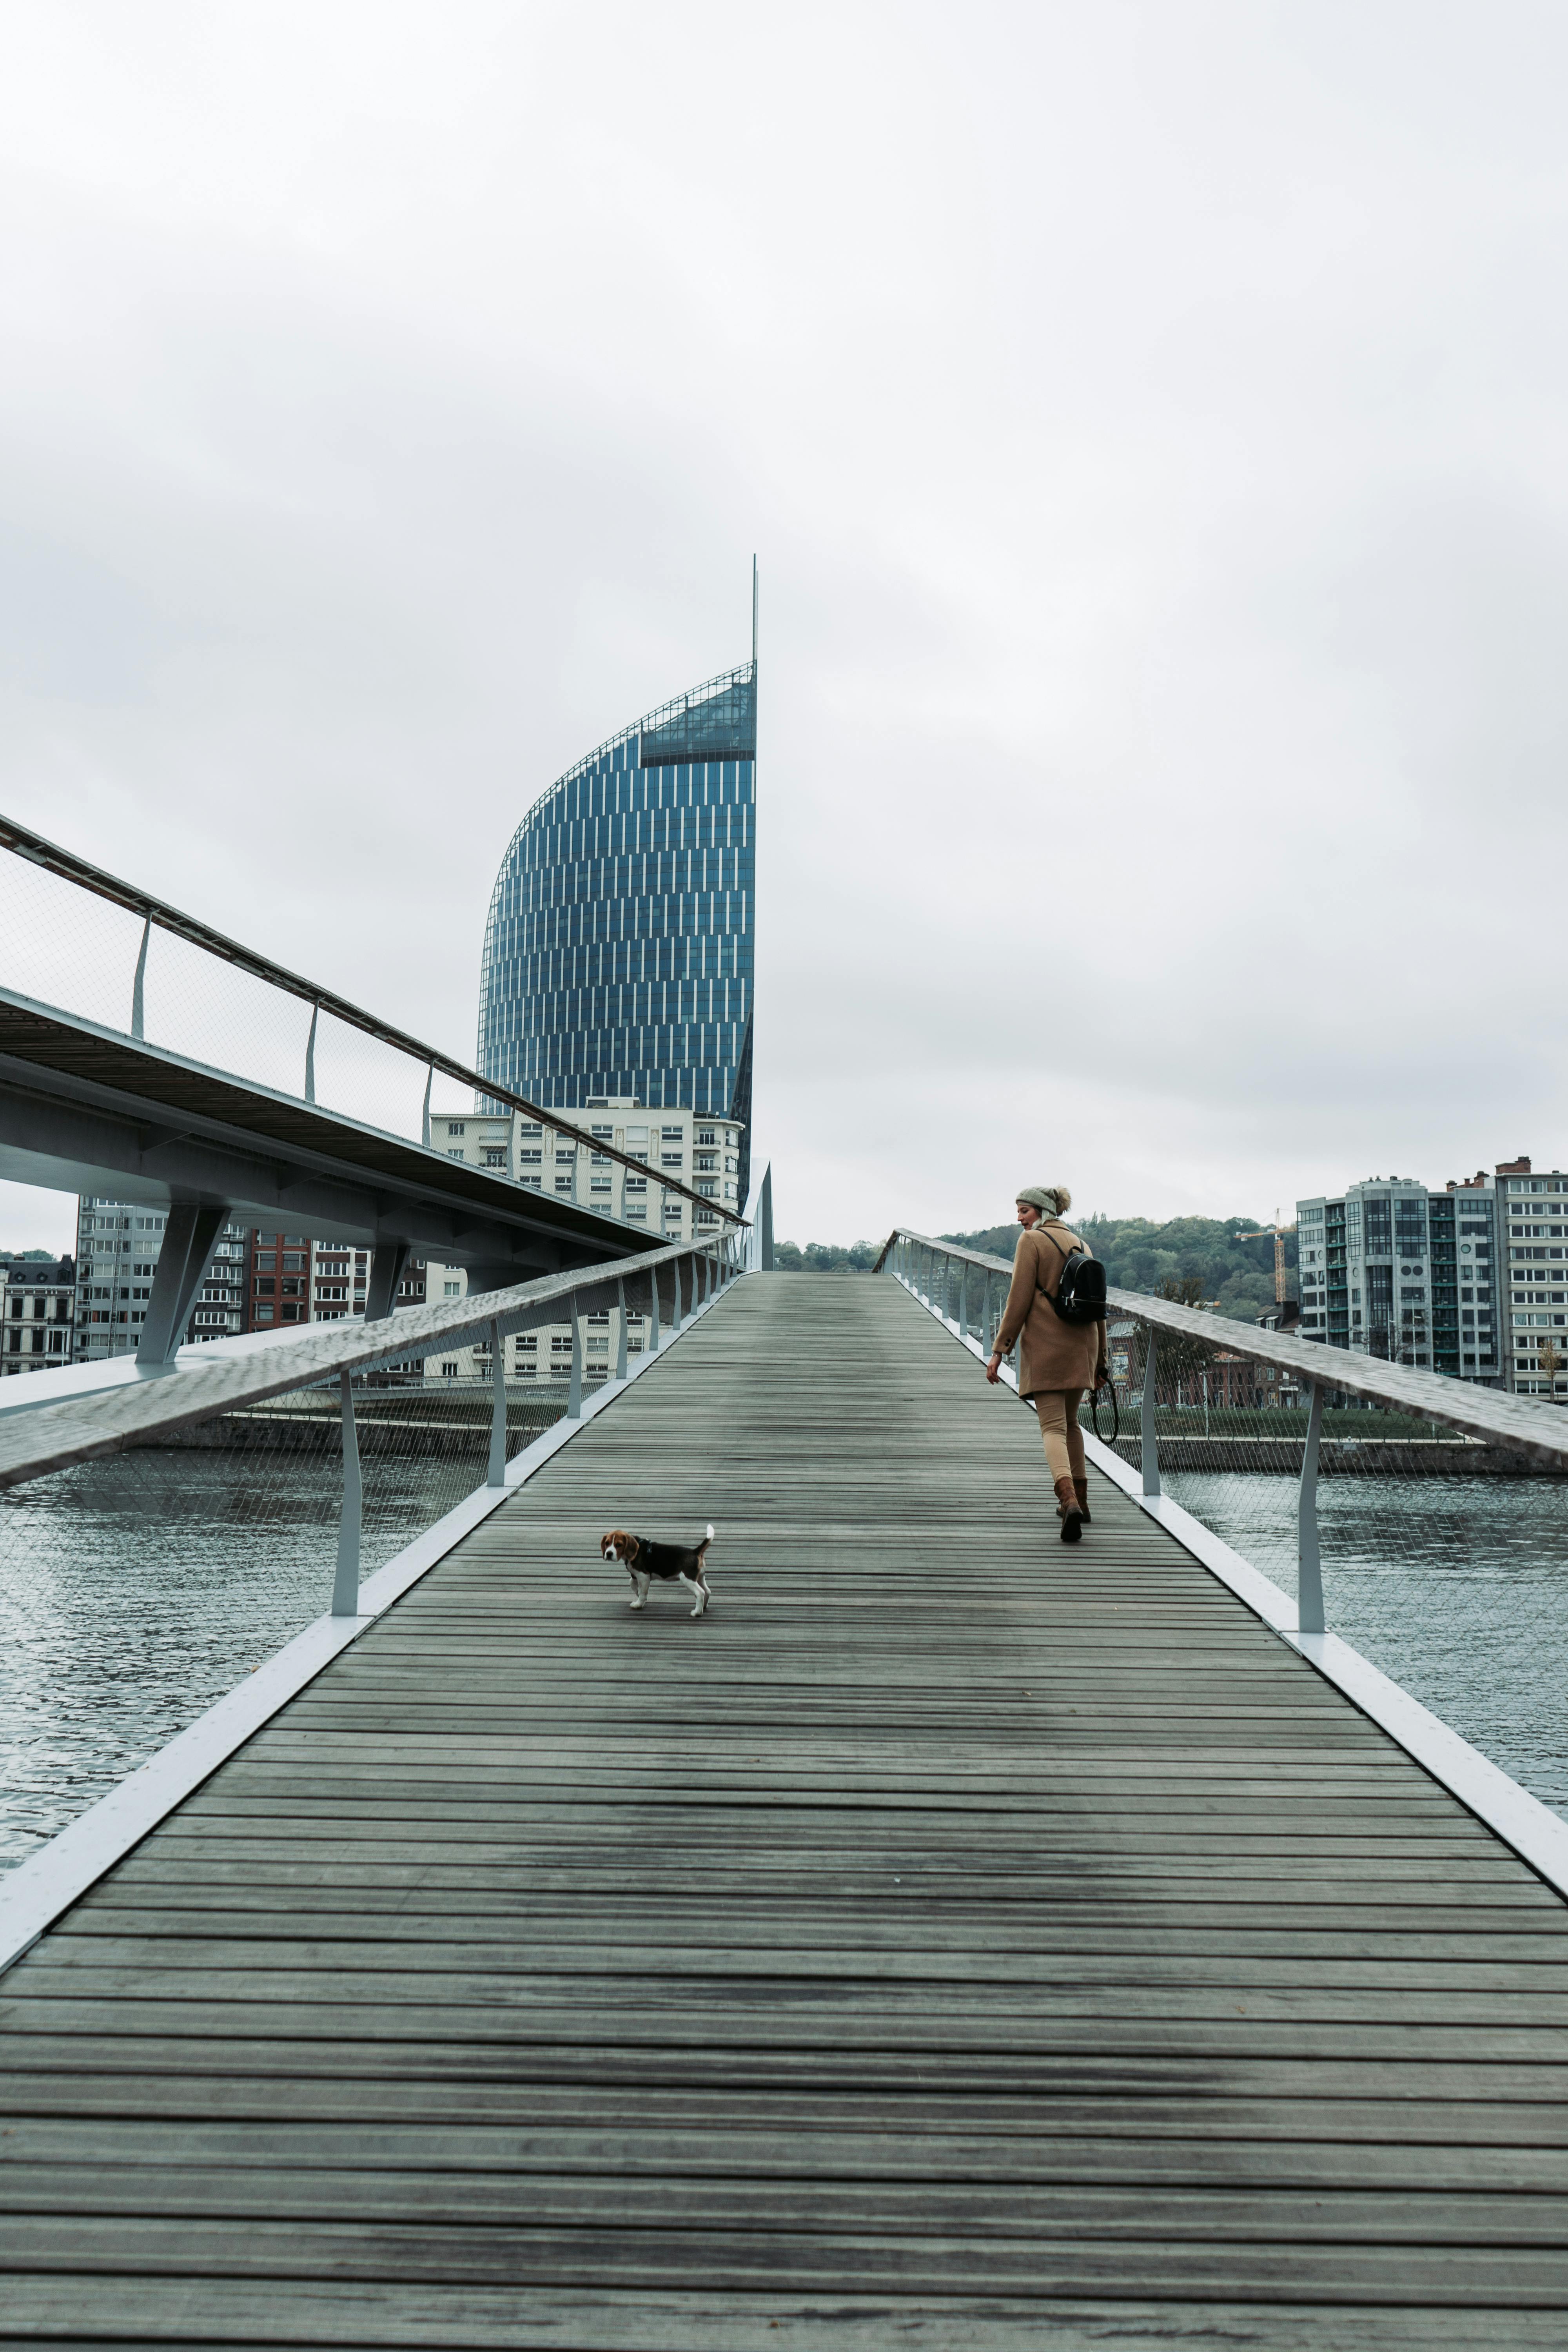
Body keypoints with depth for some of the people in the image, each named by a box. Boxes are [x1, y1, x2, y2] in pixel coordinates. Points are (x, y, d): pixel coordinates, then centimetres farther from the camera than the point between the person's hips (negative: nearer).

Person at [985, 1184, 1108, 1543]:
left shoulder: (1032, 1240, -5)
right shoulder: (1081, 1244, 14)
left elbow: (1019, 1300, -11)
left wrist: (1000, 1350, -8)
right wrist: (1099, 1361, 20)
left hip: (1045, 1345, -6)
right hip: (1082, 1344, 6)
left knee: (1053, 1427, -7)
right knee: (1070, 1422, 22)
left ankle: (1070, 1502, -28)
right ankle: (1080, 1502, 27)